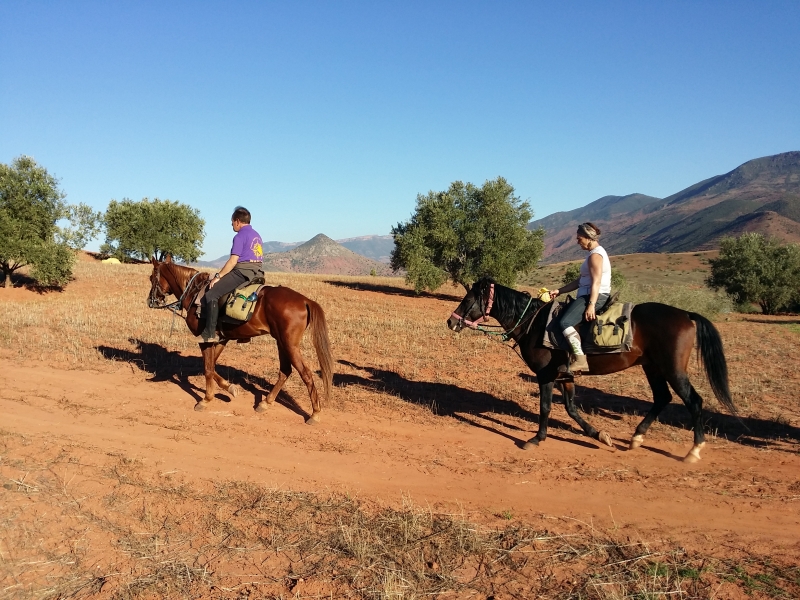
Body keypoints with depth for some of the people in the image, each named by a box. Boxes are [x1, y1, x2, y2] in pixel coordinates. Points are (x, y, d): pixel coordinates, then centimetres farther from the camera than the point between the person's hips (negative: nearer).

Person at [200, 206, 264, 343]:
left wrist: (218, 276, -8)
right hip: (257, 273, 10)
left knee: (211, 295, -9)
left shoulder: (240, 236, -9)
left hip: (243, 272, -10)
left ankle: (210, 334, -13)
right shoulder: (256, 235, 19)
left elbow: (233, 261, -15)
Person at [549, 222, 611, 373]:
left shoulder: (595, 254, -11)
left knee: (565, 322, -26)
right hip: (586, 296, 11)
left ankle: (580, 360, -30)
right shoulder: (596, 253, 21)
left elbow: (596, 282, -21)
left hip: (595, 296, -11)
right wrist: (559, 291, 18)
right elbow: (581, 281, 22)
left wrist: (591, 305, -30)